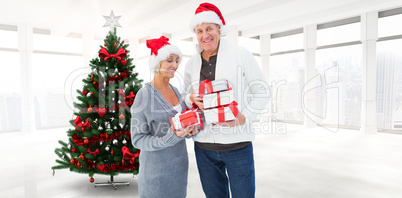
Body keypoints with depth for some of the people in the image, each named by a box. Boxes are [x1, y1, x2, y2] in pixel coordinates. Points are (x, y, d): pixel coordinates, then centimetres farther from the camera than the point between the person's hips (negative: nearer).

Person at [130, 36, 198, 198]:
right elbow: (138, 139, -15)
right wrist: (170, 139, -28)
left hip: (180, 164, 6)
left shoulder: (175, 90, 4)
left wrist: (188, 130, -8)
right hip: (157, 169, -6)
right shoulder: (144, 96, -16)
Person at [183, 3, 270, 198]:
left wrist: (245, 117, -16)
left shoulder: (240, 54, -3)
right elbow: (186, 96, 17)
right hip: (204, 146, 4)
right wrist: (192, 99, -7)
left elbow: (262, 92, -1)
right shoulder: (191, 64, 9)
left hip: (237, 144, -3)